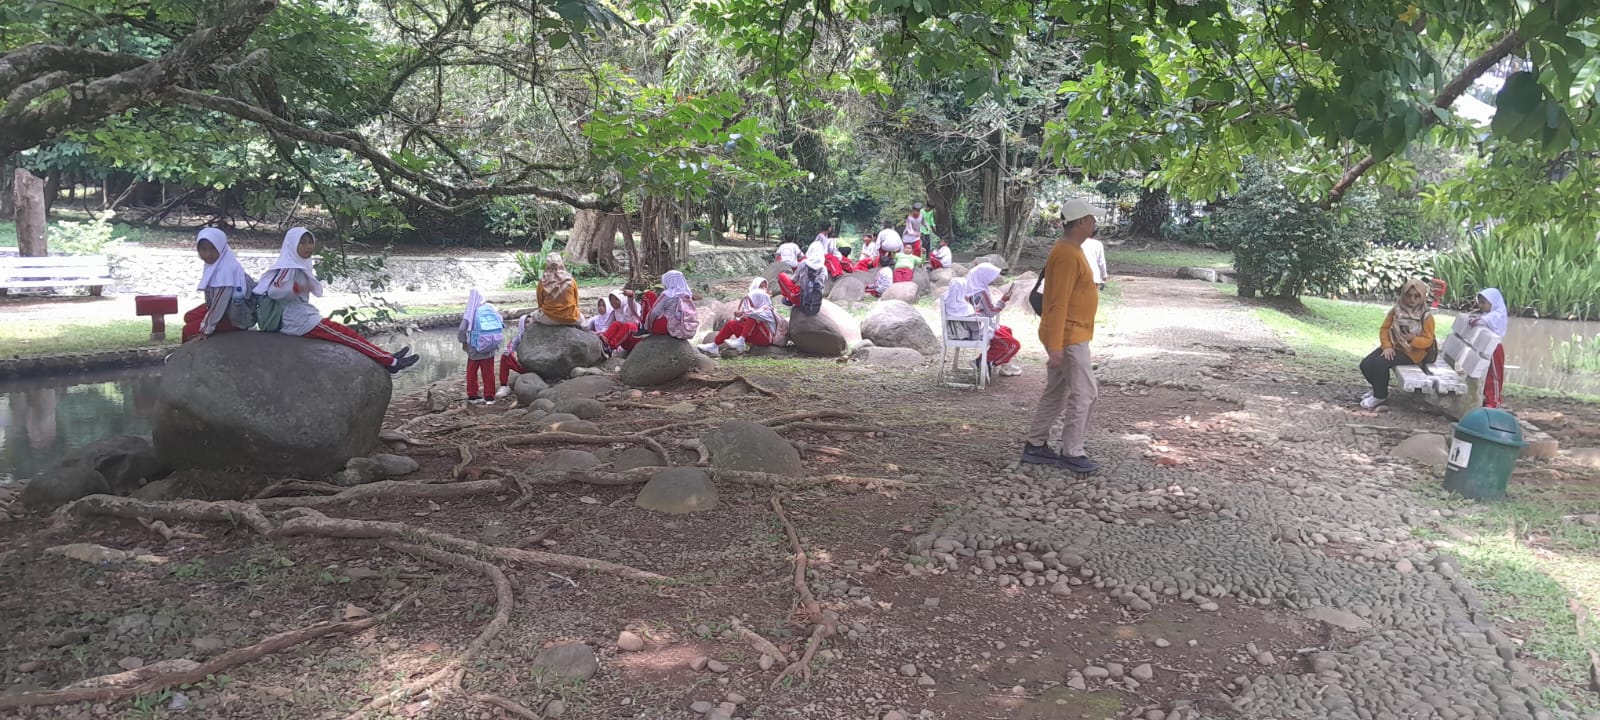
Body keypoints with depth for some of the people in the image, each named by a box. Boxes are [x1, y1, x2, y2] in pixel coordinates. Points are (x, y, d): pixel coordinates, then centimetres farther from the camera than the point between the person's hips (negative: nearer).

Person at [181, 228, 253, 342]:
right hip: (224, 308, 9)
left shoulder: (226, 268, -28)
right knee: (189, 317, 19)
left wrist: (205, 330, -24)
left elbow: (220, 301, -28)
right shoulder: (214, 262, -1)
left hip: (237, 316, -9)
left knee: (189, 331, -8)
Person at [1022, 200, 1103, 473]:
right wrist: (1056, 346, -26)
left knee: (1055, 393, 15)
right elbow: (1058, 303, -24)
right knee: (1083, 394, -4)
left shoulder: (1071, 250, 13)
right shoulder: (1067, 254, -20)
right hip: (1068, 338, -10)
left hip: (1071, 336, 10)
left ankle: (1035, 446, 22)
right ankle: (1071, 454, 4)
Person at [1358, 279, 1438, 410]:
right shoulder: (1396, 310, 1)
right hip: (1394, 346, 5)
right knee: (1366, 364, -14)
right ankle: (1378, 389, 13)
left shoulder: (1426, 316, -10)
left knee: (1380, 364, -29)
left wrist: (1412, 339, -31)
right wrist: (1387, 346, -15)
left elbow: (1428, 340, -11)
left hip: (1413, 351, -5)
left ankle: (1381, 396, -8)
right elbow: (1384, 329, 1)